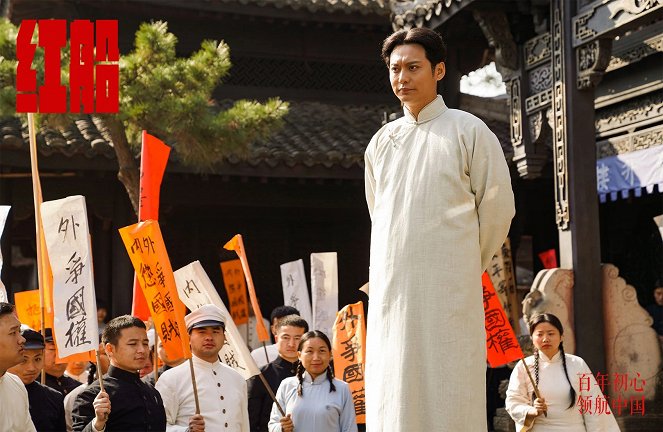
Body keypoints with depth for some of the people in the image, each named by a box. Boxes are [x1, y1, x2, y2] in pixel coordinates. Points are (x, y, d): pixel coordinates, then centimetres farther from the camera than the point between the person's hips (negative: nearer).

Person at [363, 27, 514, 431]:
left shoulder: (468, 131, 0)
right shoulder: (382, 141, 14)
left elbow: (498, 208, 1)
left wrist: (466, 266, 8)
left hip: (449, 290, -4)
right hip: (390, 288, 5)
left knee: (450, 398, -4)